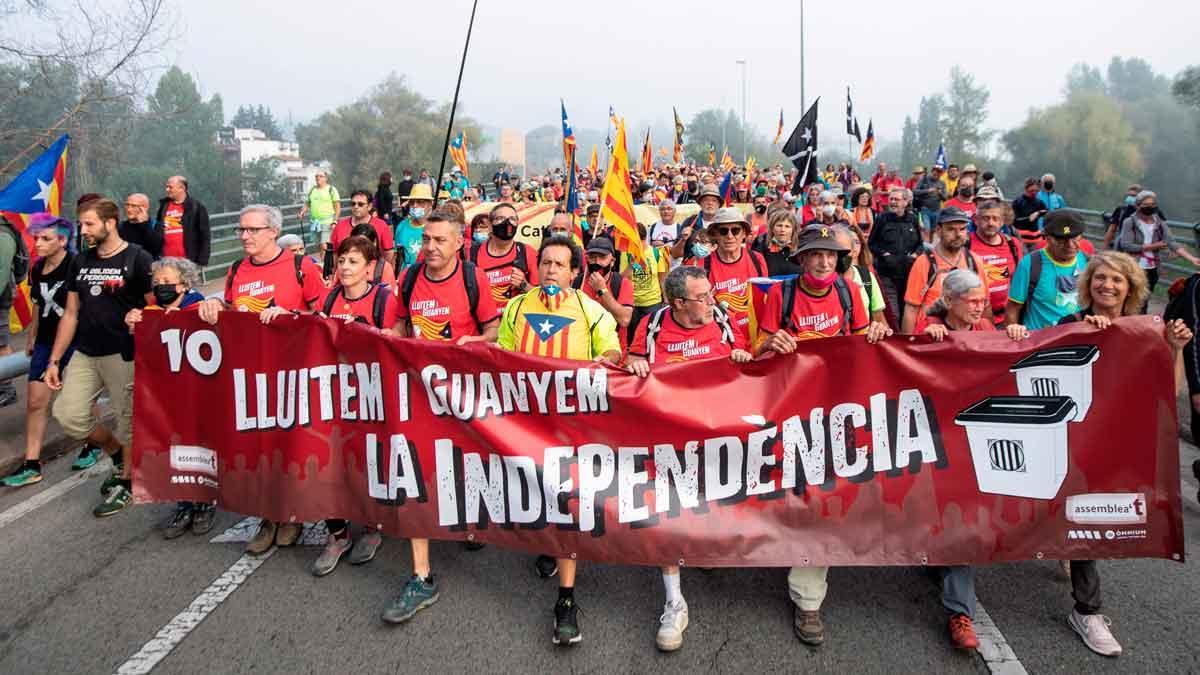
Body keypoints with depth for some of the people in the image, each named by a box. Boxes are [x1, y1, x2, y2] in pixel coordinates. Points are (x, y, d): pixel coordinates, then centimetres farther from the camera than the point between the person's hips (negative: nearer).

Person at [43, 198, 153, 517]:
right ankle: (117, 453, 25)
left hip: (124, 355, -6)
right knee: (68, 415, -1)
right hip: (85, 354, 6)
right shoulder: (80, 262, 12)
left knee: (127, 419, 1)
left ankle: (126, 483, 19)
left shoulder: (137, 259, -5)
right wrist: (54, 360, 12)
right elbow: (70, 314, 15)